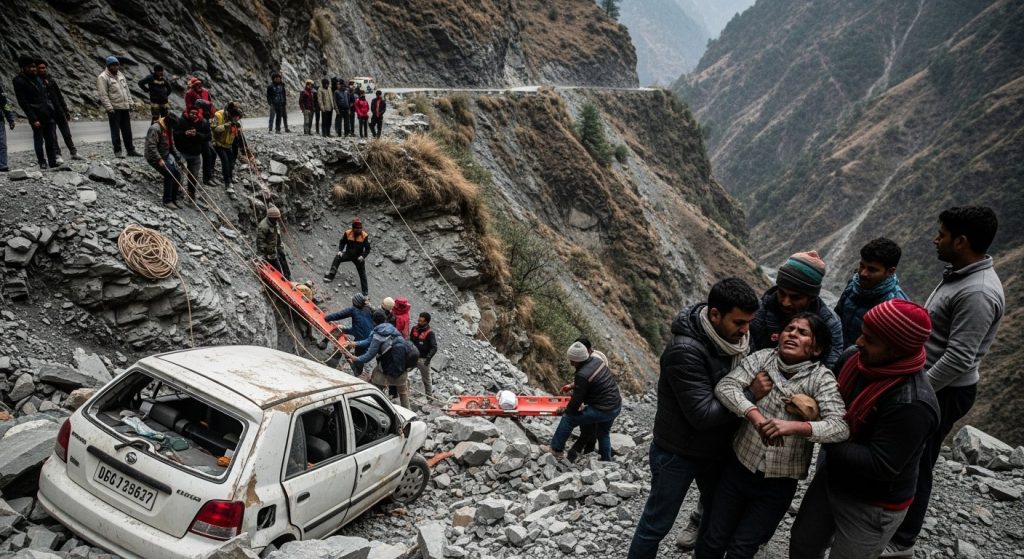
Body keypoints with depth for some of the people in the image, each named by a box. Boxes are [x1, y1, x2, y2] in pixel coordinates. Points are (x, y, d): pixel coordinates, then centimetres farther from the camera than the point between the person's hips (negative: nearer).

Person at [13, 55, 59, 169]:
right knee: (39, 140, 1)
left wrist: (52, 110, 11)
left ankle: (53, 162, 7)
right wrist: (33, 119, -14)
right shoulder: (19, 81, -5)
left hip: (49, 115, 6)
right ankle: (42, 162, 11)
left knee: (52, 140, 3)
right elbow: (23, 103, -9)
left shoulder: (37, 78, 15)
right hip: (37, 117, -6)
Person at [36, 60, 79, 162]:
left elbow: (60, 96, 14)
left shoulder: (51, 80, 10)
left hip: (59, 111, 4)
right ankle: (57, 155, 4)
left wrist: (66, 110, 12)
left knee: (67, 133, 8)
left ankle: (73, 152, 16)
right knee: (52, 136, 1)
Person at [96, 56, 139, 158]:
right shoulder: (103, 77, -7)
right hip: (114, 108, -7)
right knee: (116, 130, -3)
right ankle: (117, 151, 2)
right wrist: (109, 108, -18)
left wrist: (131, 102, 15)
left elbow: (127, 90, 22)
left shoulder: (120, 75, 16)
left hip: (125, 107, 7)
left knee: (127, 130, 10)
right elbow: (103, 95, -12)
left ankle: (131, 150, 16)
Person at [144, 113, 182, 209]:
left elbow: (171, 145, 19)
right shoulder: (155, 128, -20)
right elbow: (151, 146, -26)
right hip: (154, 158, -9)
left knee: (177, 175, 1)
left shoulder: (169, 129, 9)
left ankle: (173, 199, 12)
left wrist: (178, 157, 14)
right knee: (169, 175, -20)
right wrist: (159, 159, -30)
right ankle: (167, 201, -13)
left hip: (165, 156, 9)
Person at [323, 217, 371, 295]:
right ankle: (331, 276, -27)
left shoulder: (365, 236, -15)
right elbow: (342, 242, 5)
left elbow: (367, 249, -10)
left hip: (359, 257, -1)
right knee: (337, 258, -26)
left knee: (362, 274, 4)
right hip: (348, 254, 1)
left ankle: (365, 291, 15)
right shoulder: (348, 233, -10)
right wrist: (340, 251, -12)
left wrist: (363, 256, -26)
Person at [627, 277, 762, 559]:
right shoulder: (684, 351, -31)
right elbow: (703, 414, -31)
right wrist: (751, 395, -27)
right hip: (678, 453, -7)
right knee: (657, 523, 9)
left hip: (717, 450, 7)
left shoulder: (737, 339, -8)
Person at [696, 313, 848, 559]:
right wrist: (755, 415, -34)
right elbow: (726, 386, -18)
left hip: (779, 483, -1)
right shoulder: (763, 357, -7)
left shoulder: (822, 378, -12)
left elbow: (840, 427, -24)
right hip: (739, 468, 2)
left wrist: (793, 426, -40)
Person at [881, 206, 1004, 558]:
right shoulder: (961, 275, 5)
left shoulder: (977, 294, -27)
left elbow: (958, 359, -28)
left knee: (915, 465, 5)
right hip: (930, 382, 10)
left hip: (943, 392, -10)